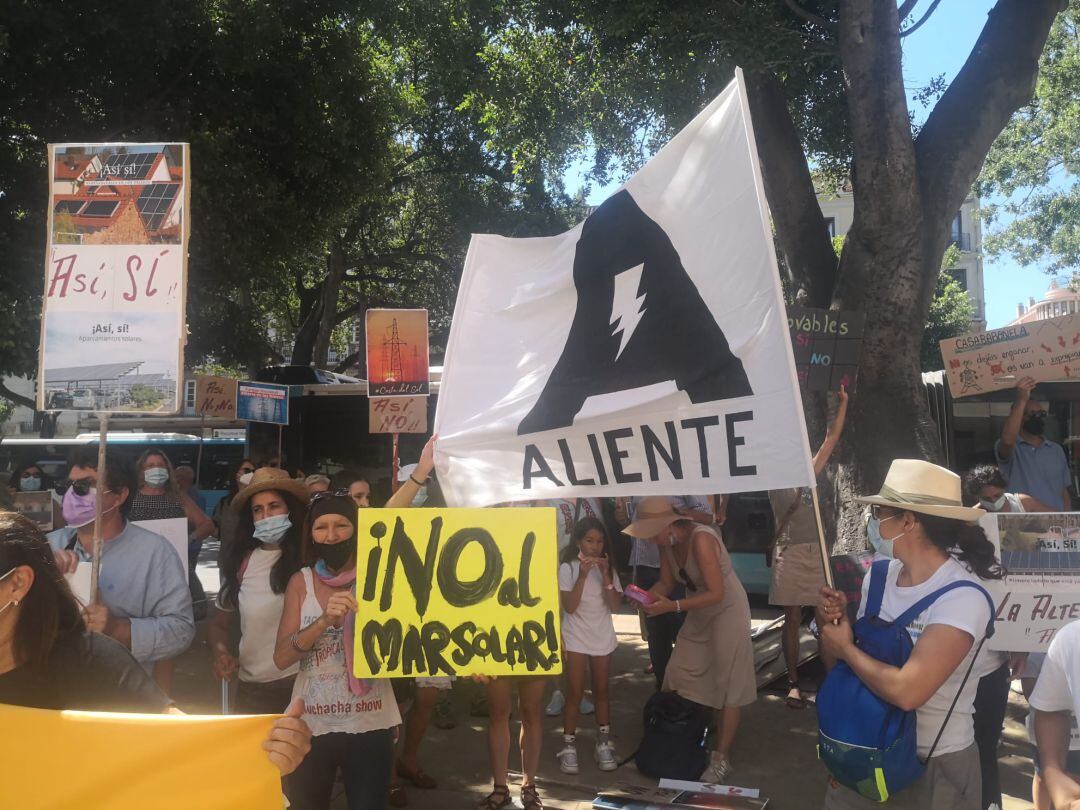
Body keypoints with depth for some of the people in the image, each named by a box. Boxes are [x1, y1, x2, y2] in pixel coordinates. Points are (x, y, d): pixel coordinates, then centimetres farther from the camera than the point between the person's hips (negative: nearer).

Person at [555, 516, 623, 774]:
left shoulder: (608, 568, -1)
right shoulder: (568, 568, -10)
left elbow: (615, 605, -8)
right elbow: (569, 607, -17)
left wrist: (605, 575, -19)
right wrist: (583, 576, -25)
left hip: (602, 638, 3)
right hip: (576, 639, -3)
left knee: (601, 692, 12)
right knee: (575, 694, 1)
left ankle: (604, 744, 20)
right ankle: (569, 747, 8)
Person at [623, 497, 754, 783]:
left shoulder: (700, 539, -30)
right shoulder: (667, 543, -7)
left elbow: (716, 593, -32)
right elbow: (666, 583, 2)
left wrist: (673, 607, -37)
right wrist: (647, 597, -18)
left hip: (727, 611, -8)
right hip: (698, 613, 8)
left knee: (727, 686, -2)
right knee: (678, 677, 7)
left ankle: (721, 759, 6)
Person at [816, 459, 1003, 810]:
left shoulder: (961, 597, -23)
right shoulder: (878, 576, -5)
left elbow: (907, 691, -33)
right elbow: (838, 664, 6)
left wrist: (846, 648, -19)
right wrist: (830, 623, -13)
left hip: (936, 764, -5)